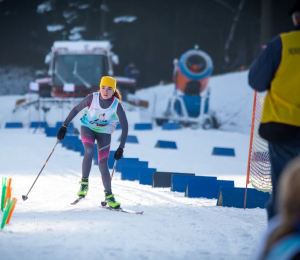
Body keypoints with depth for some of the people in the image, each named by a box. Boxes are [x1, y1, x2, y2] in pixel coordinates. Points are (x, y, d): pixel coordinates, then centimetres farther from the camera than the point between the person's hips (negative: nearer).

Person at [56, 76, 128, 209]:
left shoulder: (117, 106, -20)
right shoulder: (92, 98, -18)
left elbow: (125, 126, -13)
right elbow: (76, 109, -5)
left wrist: (121, 148, -16)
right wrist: (64, 127, -6)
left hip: (104, 133, 0)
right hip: (87, 128, 0)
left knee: (103, 165, -7)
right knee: (89, 151, -29)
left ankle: (109, 196, 4)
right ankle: (84, 183, -18)